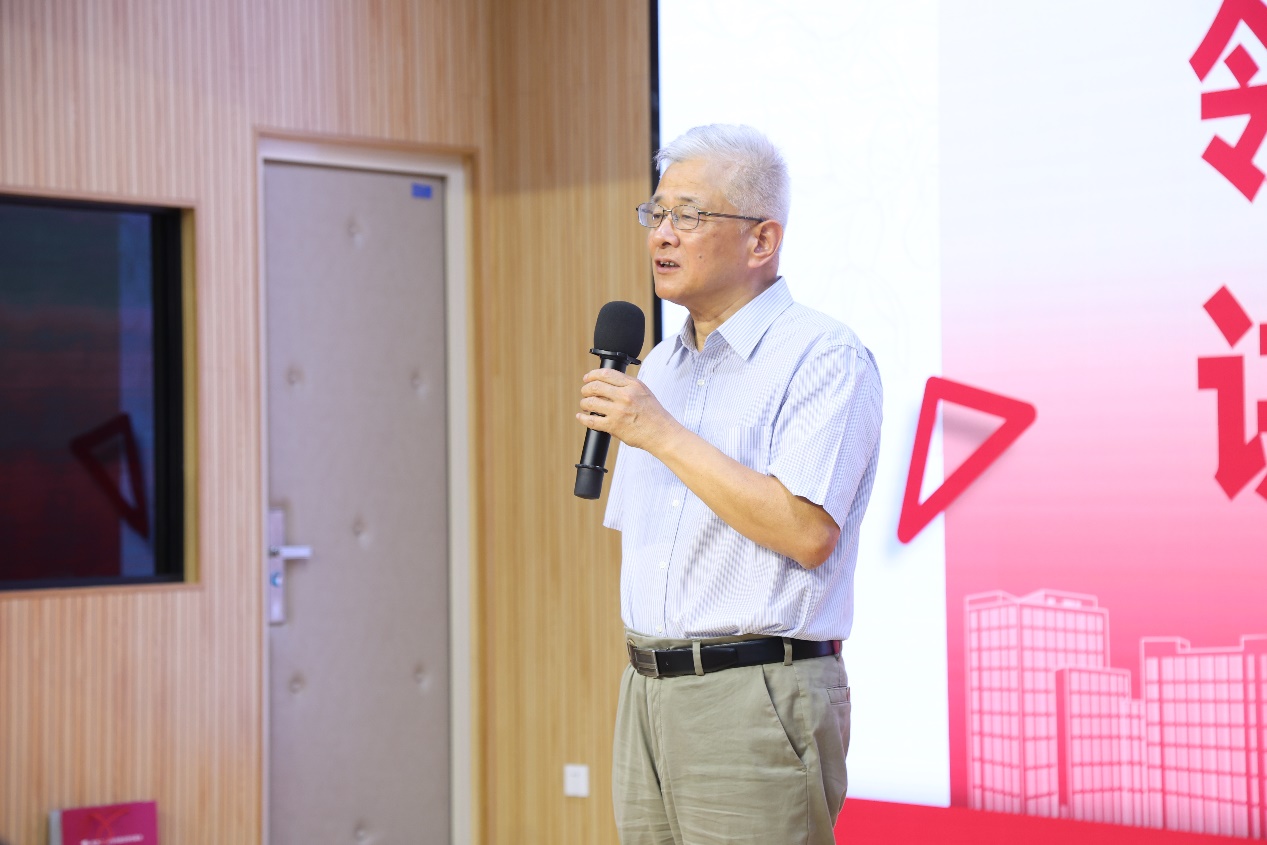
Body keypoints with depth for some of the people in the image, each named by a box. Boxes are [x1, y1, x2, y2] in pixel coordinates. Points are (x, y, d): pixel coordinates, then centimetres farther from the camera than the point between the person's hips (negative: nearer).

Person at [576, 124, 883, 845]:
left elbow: (807, 531, -21)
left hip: (755, 701, -7)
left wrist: (662, 433, -17)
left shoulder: (825, 358, -9)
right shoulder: (659, 367, 16)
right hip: (647, 691, 7)